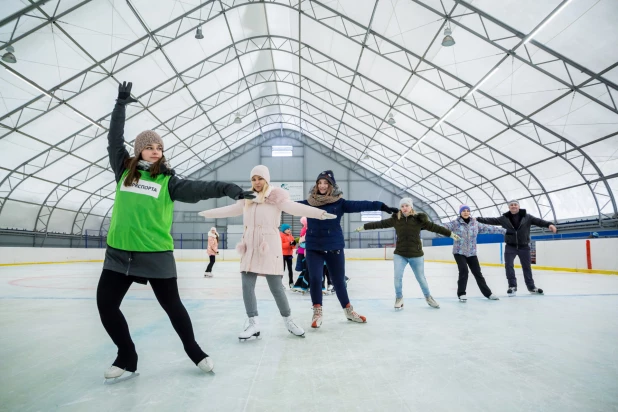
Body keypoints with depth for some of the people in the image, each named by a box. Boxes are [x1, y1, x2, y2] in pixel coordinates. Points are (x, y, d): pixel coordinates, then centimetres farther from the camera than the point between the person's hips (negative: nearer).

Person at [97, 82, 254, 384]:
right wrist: (121, 104, 8)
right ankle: (127, 358, 25)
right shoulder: (124, 171, 6)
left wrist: (230, 189, -26)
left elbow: (199, 189, -14)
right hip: (119, 252, 4)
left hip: (157, 254, -3)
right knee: (106, 304, 6)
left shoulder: (168, 182, -4)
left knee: (172, 305, 6)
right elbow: (114, 139, 9)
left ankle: (193, 350, 27)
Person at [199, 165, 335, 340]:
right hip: (250, 247, 5)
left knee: (276, 287, 0)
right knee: (247, 286, 1)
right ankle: (254, 324, 12)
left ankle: (289, 321, 20)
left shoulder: (276, 197, -4)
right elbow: (229, 210, 25)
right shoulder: (247, 199, 11)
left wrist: (320, 213, -32)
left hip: (269, 247, -5)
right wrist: (206, 213, 35)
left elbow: (294, 207, -17)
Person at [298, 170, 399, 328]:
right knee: (315, 279, -5)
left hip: (334, 247, 0)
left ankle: (349, 311, 31)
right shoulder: (308, 202, 0)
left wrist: (381, 206, -25)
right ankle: (317, 312, 15)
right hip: (313, 248, 1)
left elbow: (359, 205, -14)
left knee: (339, 281, 11)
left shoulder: (339, 202, -4)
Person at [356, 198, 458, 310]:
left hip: (416, 255, 0)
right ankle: (399, 298, 19)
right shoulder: (395, 219, -4)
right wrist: (363, 227, -1)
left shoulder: (419, 219, -7)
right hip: (400, 254, 1)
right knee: (397, 277, -5)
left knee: (421, 278, 12)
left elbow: (434, 227, -5)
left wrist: (451, 234, -4)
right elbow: (380, 224, -2)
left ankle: (428, 297, 37)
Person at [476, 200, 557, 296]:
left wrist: (549, 224, -33)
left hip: (524, 247, 0)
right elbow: (491, 220, -5)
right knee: (508, 266, -8)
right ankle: (512, 286, 3)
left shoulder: (527, 217, -4)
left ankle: (531, 287, 27)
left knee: (527, 267, 12)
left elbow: (538, 221, -14)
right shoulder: (504, 218, -3)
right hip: (510, 247, 0)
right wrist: (478, 219, -13)